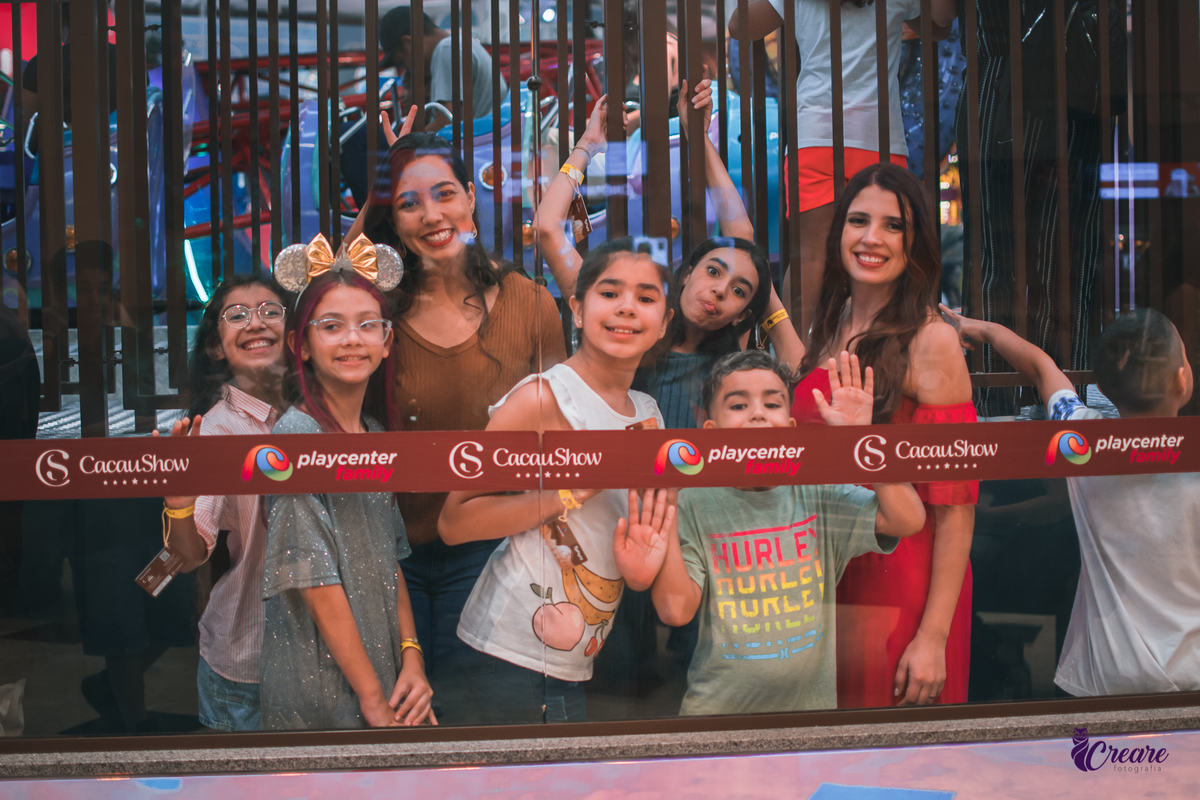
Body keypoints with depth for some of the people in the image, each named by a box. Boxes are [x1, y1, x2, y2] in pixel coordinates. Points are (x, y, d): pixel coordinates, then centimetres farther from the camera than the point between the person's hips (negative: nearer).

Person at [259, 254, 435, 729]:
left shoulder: (375, 435, 7)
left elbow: (389, 561, 10)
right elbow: (316, 583, -18)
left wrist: (412, 657, -3)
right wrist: (372, 699, -16)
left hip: (382, 668, 7)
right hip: (321, 686, -6)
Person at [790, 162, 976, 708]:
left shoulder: (931, 340, -13)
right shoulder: (829, 330, 8)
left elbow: (955, 509, -17)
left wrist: (934, 636, -19)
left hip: (900, 591, -6)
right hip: (824, 581, 7)